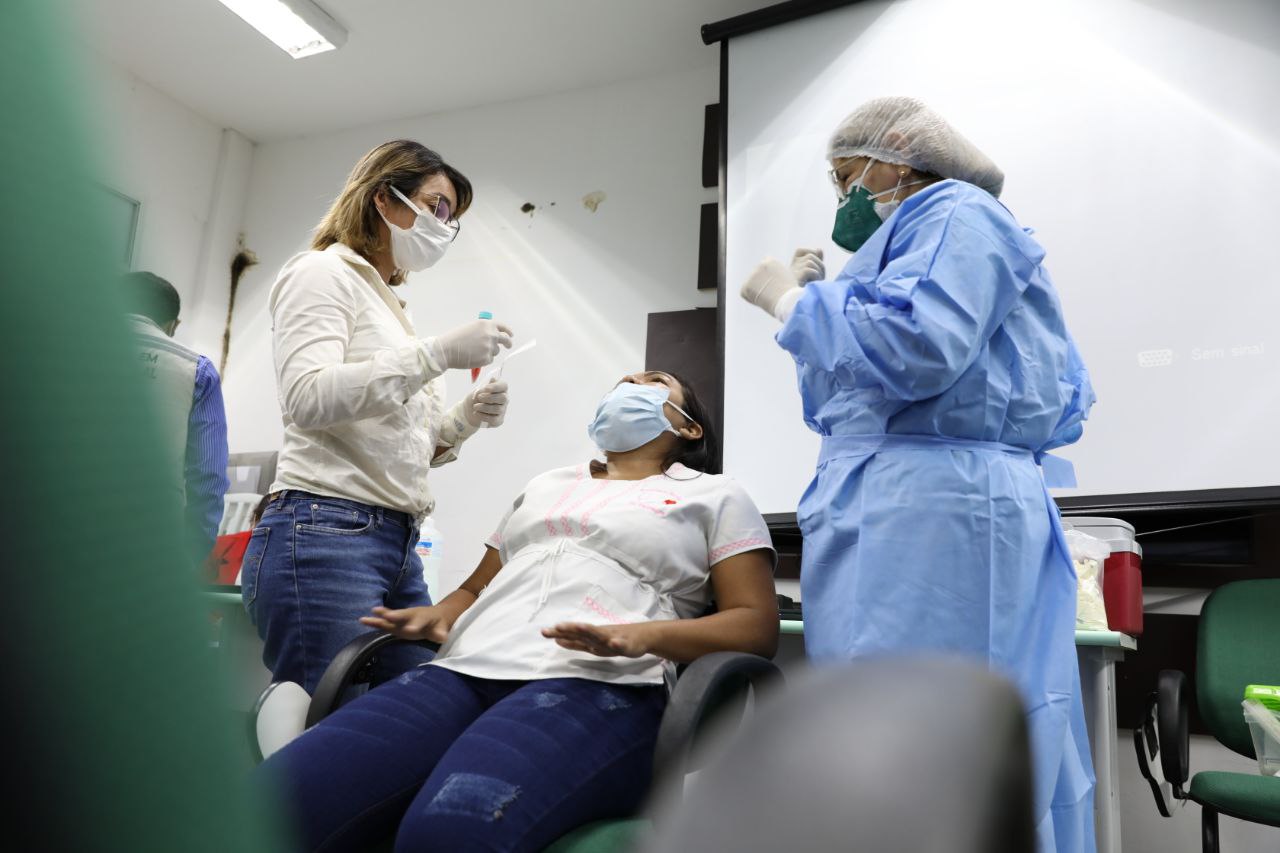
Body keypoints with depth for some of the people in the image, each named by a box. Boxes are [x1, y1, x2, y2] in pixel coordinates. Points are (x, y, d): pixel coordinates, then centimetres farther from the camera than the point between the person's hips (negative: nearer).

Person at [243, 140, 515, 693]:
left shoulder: (390, 306, 24)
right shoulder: (324, 273, 1)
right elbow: (307, 399, -17)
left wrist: (464, 420, 7)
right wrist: (437, 354, -19)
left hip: (398, 544, 8)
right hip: (325, 537, -8)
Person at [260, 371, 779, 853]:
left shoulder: (715, 495, 18)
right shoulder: (546, 485, 32)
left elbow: (758, 624, 7)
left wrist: (644, 637, -12)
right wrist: (438, 616, 8)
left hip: (595, 685, -4)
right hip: (462, 672, 5)